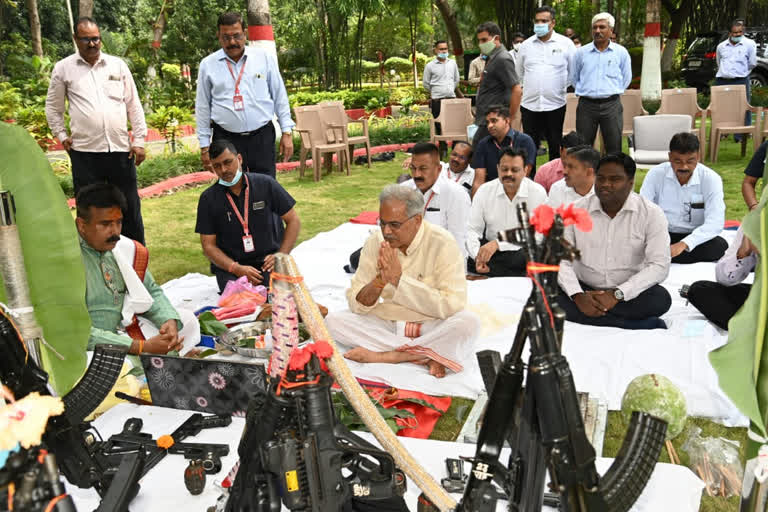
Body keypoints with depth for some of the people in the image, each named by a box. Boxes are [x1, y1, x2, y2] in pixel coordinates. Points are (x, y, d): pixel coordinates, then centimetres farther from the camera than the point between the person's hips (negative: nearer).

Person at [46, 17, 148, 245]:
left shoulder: (118, 65, 8)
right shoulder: (63, 68, 6)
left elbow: (134, 105, 8)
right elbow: (53, 107, 15)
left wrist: (139, 141, 3)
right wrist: (62, 136, 7)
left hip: (120, 148, 1)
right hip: (85, 151, -1)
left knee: (129, 207, 8)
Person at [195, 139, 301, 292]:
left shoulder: (266, 184, 0)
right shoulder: (208, 199, 1)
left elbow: (293, 221, 5)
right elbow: (208, 245, 0)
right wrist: (236, 269, -15)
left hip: (268, 260, 0)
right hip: (230, 265, 0)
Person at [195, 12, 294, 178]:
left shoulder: (265, 58, 4)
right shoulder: (208, 64, 5)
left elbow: (280, 97, 8)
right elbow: (203, 107, 8)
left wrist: (287, 132, 2)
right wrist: (204, 146, 6)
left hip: (263, 137, 0)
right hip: (226, 139, 0)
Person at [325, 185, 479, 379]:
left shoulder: (442, 243, -16)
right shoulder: (375, 242, -5)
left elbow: (452, 305, -25)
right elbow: (356, 305, -6)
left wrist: (400, 279, -26)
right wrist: (380, 280, -26)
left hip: (429, 326, -3)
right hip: (386, 325, 3)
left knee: (468, 323, -32)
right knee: (333, 320, -16)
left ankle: (381, 356, -21)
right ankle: (424, 355, -19)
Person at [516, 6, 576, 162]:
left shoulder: (566, 43, 2)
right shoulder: (526, 45, 8)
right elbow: (518, 73, 19)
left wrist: (562, 86, 4)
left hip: (555, 104, -1)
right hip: (529, 104, 2)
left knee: (556, 146, 7)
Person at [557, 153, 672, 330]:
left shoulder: (651, 213, -7)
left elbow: (659, 265, -14)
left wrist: (617, 294, -26)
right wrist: (578, 296, -24)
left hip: (628, 293, -2)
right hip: (584, 289, 2)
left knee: (661, 298, -31)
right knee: (551, 296, -29)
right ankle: (640, 324, -24)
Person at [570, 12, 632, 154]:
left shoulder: (621, 52, 4)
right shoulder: (581, 52, 6)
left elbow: (626, 78, 13)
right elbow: (574, 78, 16)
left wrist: (612, 92, 10)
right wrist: (585, 91, 12)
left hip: (611, 105, 0)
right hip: (586, 104, 1)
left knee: (614, 147, 2)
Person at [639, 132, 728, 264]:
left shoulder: (711, 179, -10)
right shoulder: (656, 174, -7)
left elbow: (715, 222, -21)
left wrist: (683, 244, -37)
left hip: (696, 237, 1)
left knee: (719, 246, -32)